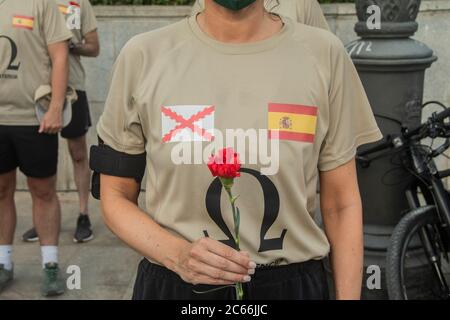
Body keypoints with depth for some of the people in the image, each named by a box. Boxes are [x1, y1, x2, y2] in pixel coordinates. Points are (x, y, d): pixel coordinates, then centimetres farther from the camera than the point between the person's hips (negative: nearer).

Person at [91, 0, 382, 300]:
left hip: (292, 283, 1)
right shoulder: (143, 56, -8)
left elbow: (341, 203, -2)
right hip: (174, 284, 0)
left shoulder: (323, 53, -7)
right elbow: (116, 196, -1)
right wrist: (177, 254, -18)